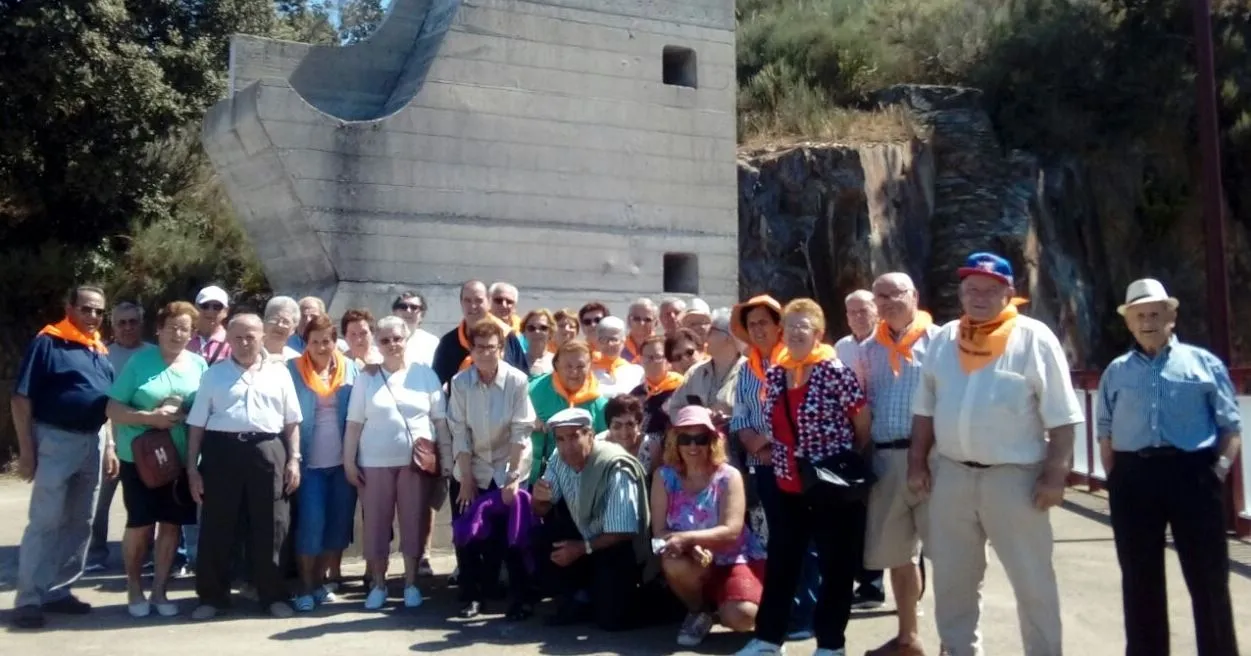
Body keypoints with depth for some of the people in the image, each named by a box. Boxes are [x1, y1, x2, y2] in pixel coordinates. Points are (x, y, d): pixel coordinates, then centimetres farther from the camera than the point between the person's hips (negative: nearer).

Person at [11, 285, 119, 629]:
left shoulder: (101, 351, 12)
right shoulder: (47, 343, -8)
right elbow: (21, 400, -10)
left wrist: (109, 447, 12)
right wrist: (26, 450, -14)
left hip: (92, 443, 7)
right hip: (55, 441, -7)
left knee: (80, 523, 10)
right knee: (45, 522, -3)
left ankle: (58, 591, 19)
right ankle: (29, 599, 4)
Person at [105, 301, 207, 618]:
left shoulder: (199, 364, 3)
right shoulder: (140, 360, -5)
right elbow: (113, 409, -7)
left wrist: (184, 415, -11)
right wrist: (150, 417, -20)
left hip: (180, 459, 3)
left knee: (172, 524, 7)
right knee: (141, 524, 3)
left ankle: (159, 590, 20)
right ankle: (134, 588, 22)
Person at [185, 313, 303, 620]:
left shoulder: (279, 372, 10)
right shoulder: (214, 374, 9)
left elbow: (292, 422, 11)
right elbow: (197, 425, 8)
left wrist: (294, 459, 3)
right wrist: (192, 468, 2)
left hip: (268, 452, 0)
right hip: (222, 451, 0)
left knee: (270, 528, 4)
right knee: (216, 528, 4)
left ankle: (273, 596, 16)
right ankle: (212, 597, 17)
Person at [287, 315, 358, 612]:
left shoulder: (350, 368, 5)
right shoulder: (293, 369, -2)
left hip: (343, 460, 3)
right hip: (310, 461, -3)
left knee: (339, 523, 6)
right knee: (311, 524, -5)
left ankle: (320, 582, 20)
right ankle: (305, 588, 7)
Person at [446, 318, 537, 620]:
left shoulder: (517, 381, -13)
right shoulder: (460, 382, -8)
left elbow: (521, 432, -13)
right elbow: (459, 433, -7)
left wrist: (513, 477, -16)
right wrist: (466, 479, -9)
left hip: (507, 472, -2)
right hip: (470, 471, 2)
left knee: (510, 537, -4)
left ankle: (522, 598, 9)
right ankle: (473, 595, 20)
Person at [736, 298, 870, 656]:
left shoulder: (835, 372, -11)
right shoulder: (774, 376, 6)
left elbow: (864, 425, -6)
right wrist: (779, 461, 12)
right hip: (788, 486, 6)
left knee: (836, 566, 6)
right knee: (779, 563, 12)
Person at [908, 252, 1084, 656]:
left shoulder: (1034, 339, -6)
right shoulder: (944, 340, 8)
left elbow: (1061, 418, -8)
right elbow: (925, 409, 12)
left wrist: (1055, 474, -12)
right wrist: (917, 462, 7)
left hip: (1013, 476, -4)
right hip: (951, 474, 5)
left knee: (1033, 582, 7)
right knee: (951, 580, 14)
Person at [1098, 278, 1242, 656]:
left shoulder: (1204, 363, 6)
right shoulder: (1116, 372, 12)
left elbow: (1231, 425, 5)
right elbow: (1106, 433, 13)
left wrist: (1220, 468, -7)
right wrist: (1115, 478, 4)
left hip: (1192, 474, -2)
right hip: (1134, 478, 2)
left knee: (1208, 577, 2)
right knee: (1140, 579, 10)